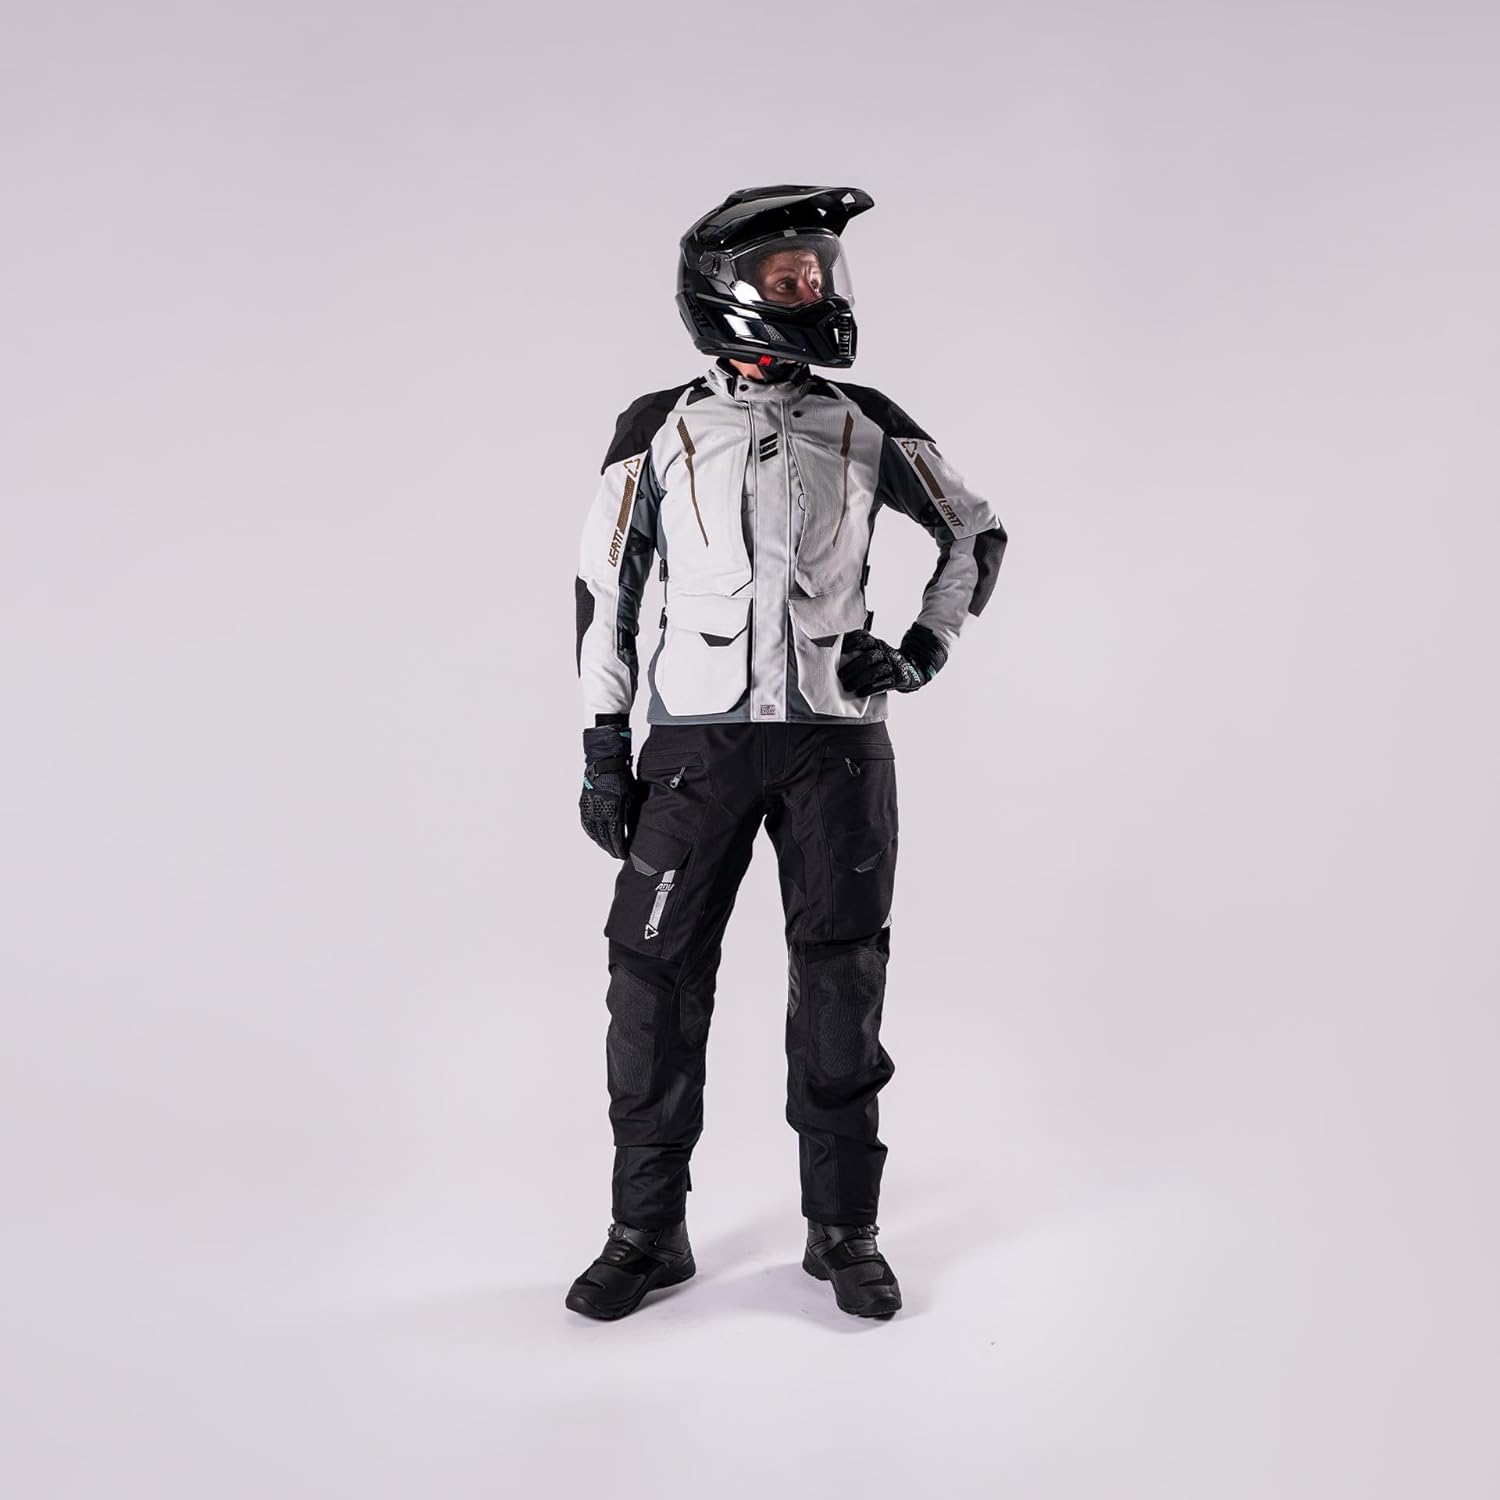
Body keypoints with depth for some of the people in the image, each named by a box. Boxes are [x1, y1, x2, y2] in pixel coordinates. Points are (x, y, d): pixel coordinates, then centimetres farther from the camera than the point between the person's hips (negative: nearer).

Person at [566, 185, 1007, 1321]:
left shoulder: (867, 428, 6)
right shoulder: (658, 431, 3)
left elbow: (977, 533, 16)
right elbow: (607, 586, 6)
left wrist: (927, 647, 1)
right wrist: (604, 742, 2)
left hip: (836, 741, 1)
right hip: (698, 739, 0)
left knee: (841, 986, 5)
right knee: (656, 980, -1)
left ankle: (845, 1233, 19)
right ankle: (648, 1233, 14)